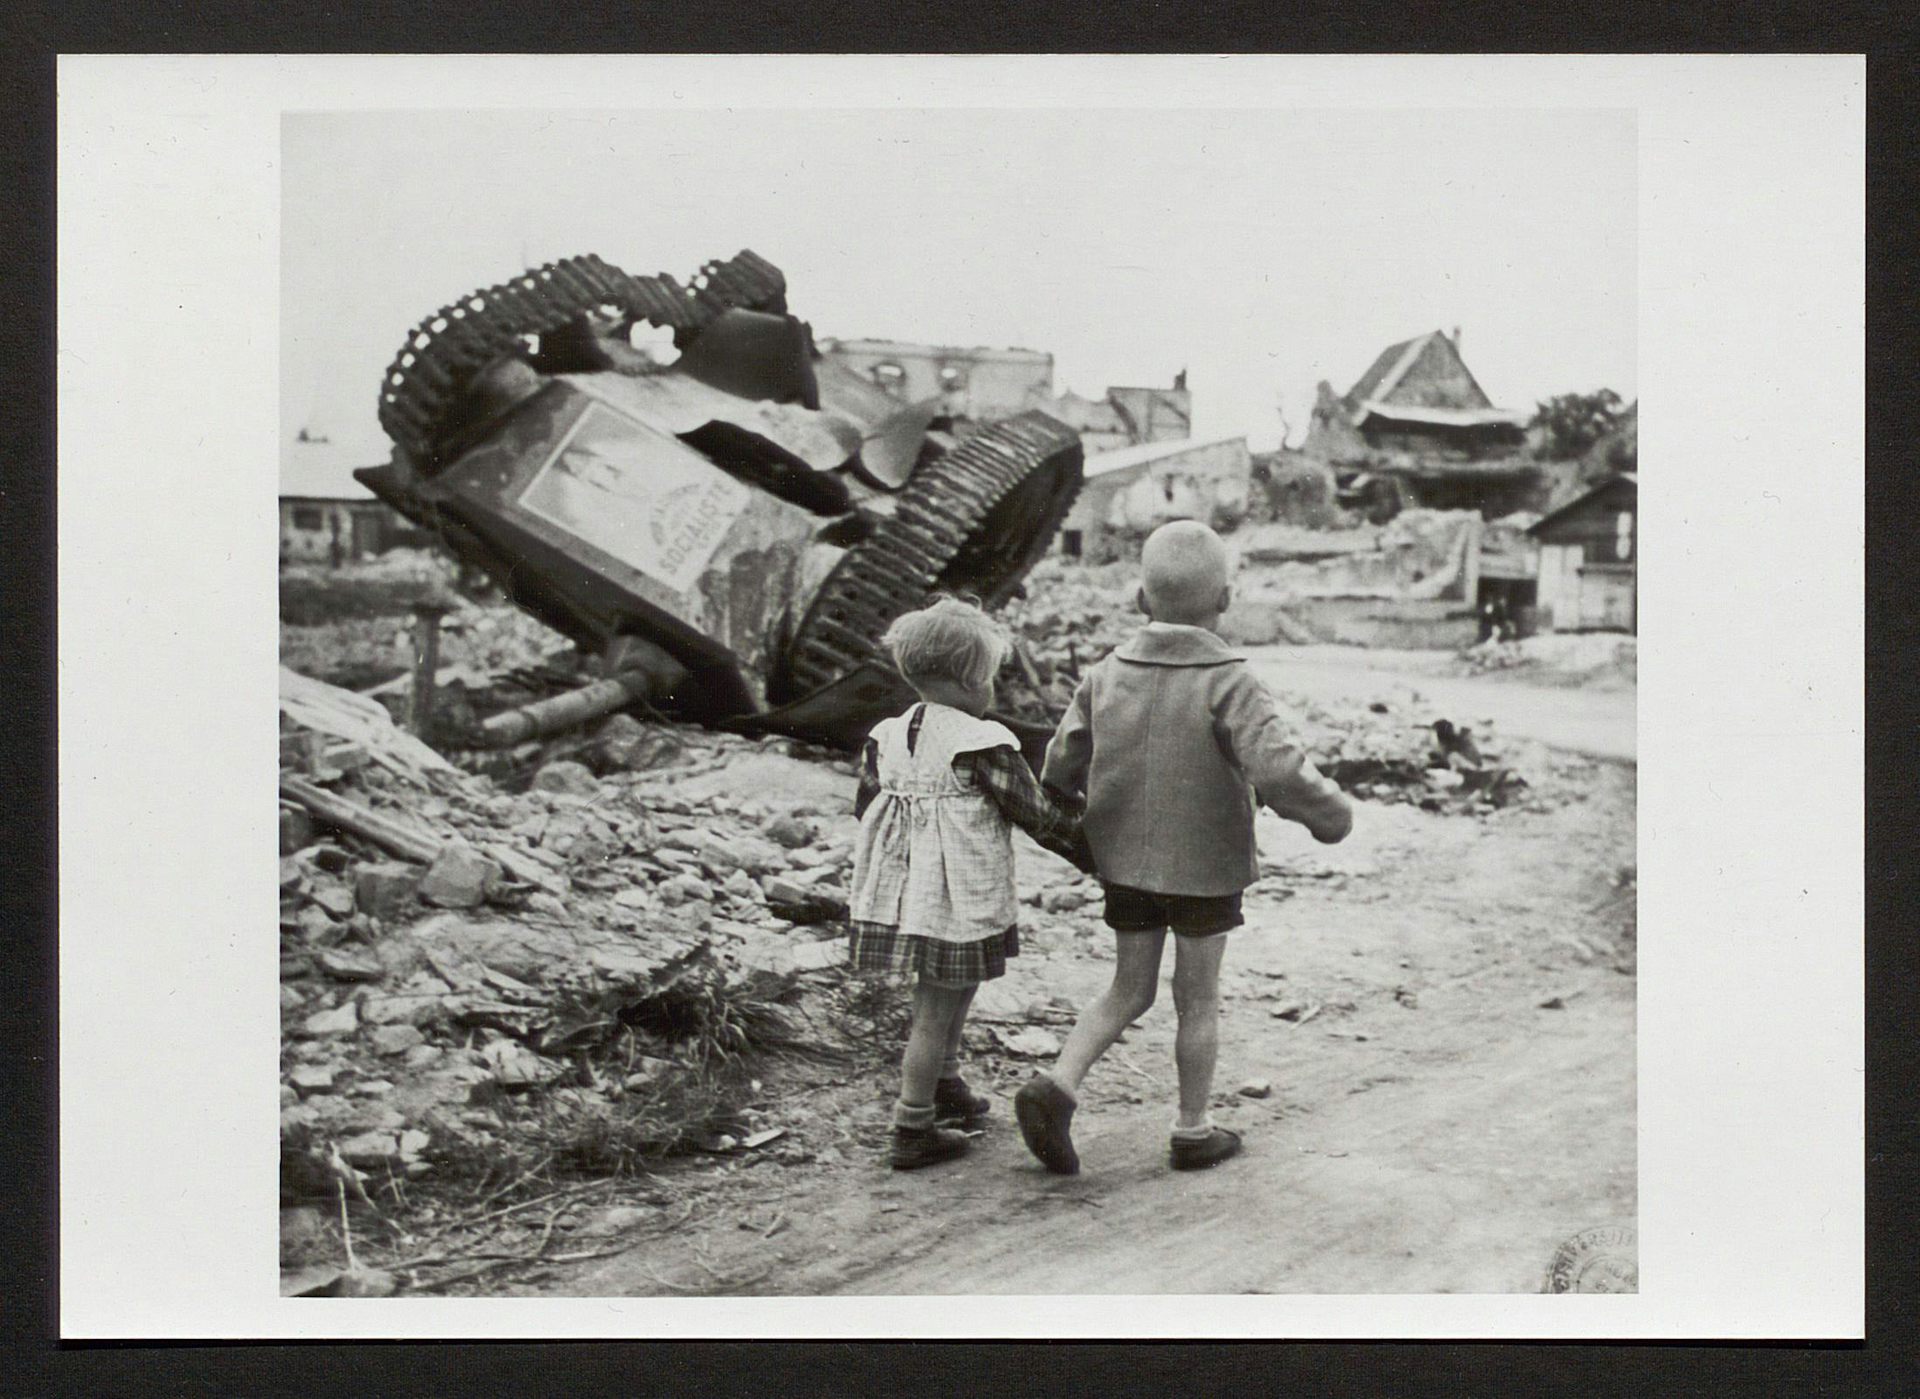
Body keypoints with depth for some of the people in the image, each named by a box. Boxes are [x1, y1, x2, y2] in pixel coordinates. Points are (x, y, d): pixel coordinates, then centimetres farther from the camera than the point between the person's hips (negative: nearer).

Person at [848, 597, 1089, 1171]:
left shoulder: (887, 736, 4)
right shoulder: (982, 745, -15)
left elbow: (864, 806, 12)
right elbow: (1038, 815, -10)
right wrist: (1094, 850, 2)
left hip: (900, 891, 7)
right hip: (957, 900, -7)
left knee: (946, 997, 24)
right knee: (938, 1009, 3)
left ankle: (947, 1090, 39)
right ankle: (913, 1132, 11)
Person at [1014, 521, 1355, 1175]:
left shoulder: (1106, 676, -5)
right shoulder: (1230, 686, -18)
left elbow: (1057, 774, 0)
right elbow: (1280, 773, -29)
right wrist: (1331, 815, -10)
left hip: (1125, 864, 4)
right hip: (1205, 869, -4)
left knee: (1129, 991, 17)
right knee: (1198, 998, 12)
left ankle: (1055, 1089, -1)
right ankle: (1192, 1132, 24)